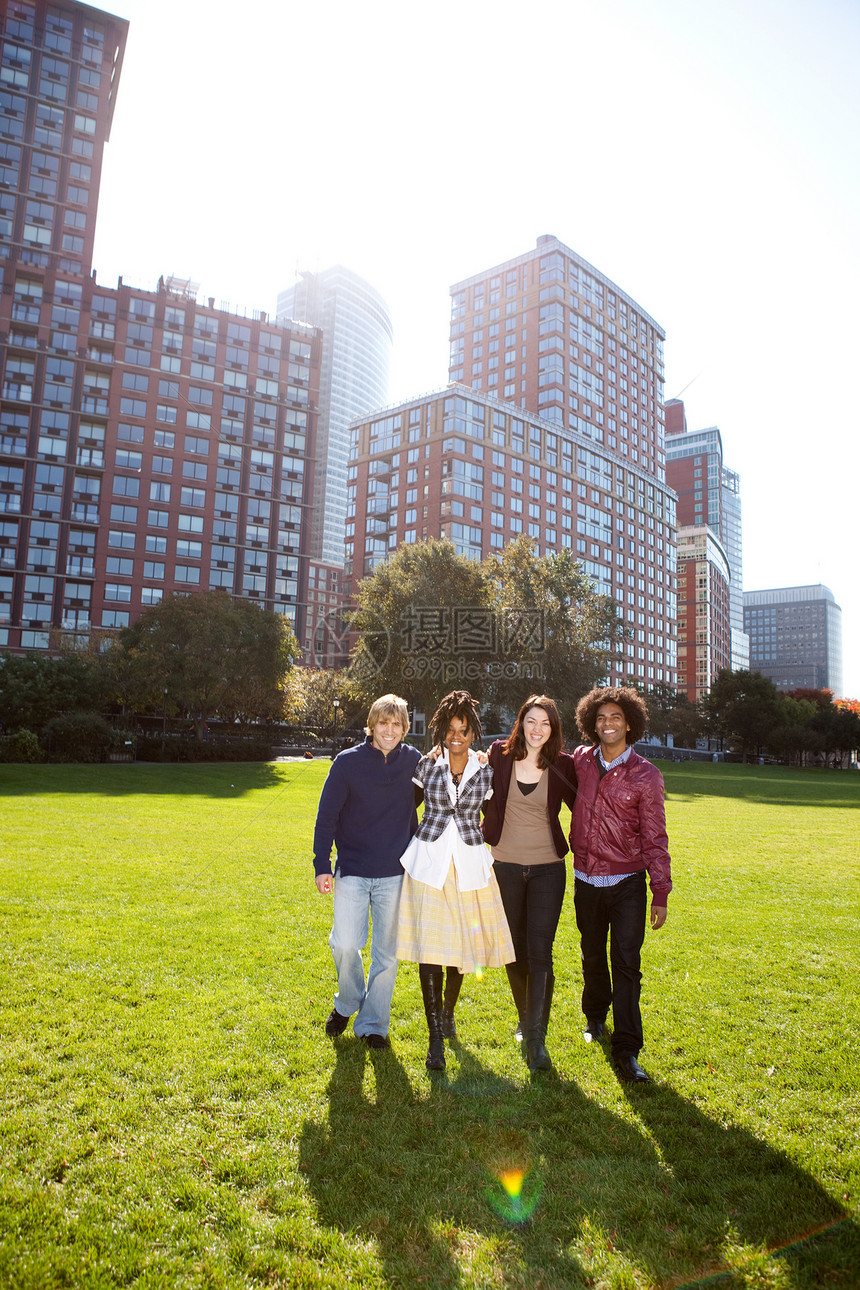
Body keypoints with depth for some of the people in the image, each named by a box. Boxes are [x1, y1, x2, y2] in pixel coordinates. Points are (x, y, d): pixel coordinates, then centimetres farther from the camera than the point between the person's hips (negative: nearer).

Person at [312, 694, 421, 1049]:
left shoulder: (414, 760, -1)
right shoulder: (347, 762, -6)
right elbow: (326, 816, -2)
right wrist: (322, 866, -6)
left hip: (395, 874, 2)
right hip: (352, 871, -1)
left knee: (387, 951, 8)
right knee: (345, 944, -8)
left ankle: (373, 1024, 26)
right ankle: (348, 1003, 23)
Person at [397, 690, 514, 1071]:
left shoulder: (486, 773, 1)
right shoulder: (426, 767, 0)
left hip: (469, 864, 1)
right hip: (428, 861, -1)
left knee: (460, 944, 11)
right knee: (429, 948, -4)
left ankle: (448, 1011, 38)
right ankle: (436, 1038, 5)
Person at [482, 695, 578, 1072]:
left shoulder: (562, 765, -5)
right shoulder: (499, 754, -3)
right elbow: (486, 799, 11)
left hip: (548, 868, -1)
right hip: (506, 866, 2)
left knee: (539, 952, -8)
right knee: (515, 950, 14)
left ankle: (536, 1040, 1)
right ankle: (525, 1017, 37)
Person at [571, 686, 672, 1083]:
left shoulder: (645, 775, -9)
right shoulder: (581, 761, -1)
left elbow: (655, 838, -5)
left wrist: (661, 893, -6)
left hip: (627, 883, -3)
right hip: (587, 881, 3)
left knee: (626, 963, -5)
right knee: (592, 956, 18)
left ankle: (626, 1049, 4)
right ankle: (595, 1016, 43)